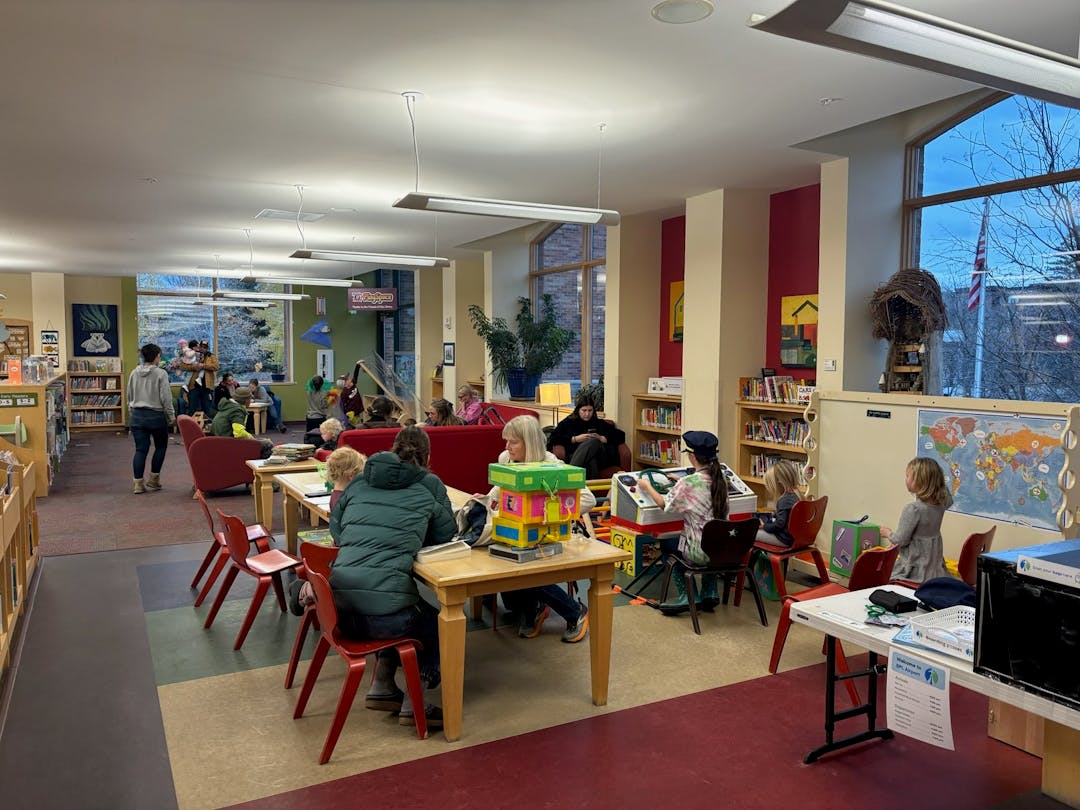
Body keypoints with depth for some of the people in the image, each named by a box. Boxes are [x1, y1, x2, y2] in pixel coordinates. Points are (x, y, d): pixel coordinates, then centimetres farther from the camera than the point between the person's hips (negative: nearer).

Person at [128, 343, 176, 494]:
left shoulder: (134, 373, 5)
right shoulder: (161, 373, -11)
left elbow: (129, 396, 13)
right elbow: (165, 397, -12)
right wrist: (171, 414, -2)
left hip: (137, 415, 5)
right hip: (156, 415, -4)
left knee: (140, 449, 6)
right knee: (161, 446, 15)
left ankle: (138, 483, 4)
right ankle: (154, 479, 16)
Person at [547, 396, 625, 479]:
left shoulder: (600, 423, 27)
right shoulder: (569, 422, 22)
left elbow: (621, 435, 19)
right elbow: (553, 438, 8)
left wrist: (601, 438, 2)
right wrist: (575, 439, -3)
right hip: (575, 455, -1)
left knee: (594, 442, -35)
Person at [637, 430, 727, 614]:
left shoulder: (688, 483, -18)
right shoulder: (719, 478, 1)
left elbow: (663, 503, -5)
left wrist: (647, 487, 11)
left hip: (701, 551, -6)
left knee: (666, 544, 21)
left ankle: (687, 596, 15)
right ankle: (710, 592, 28)